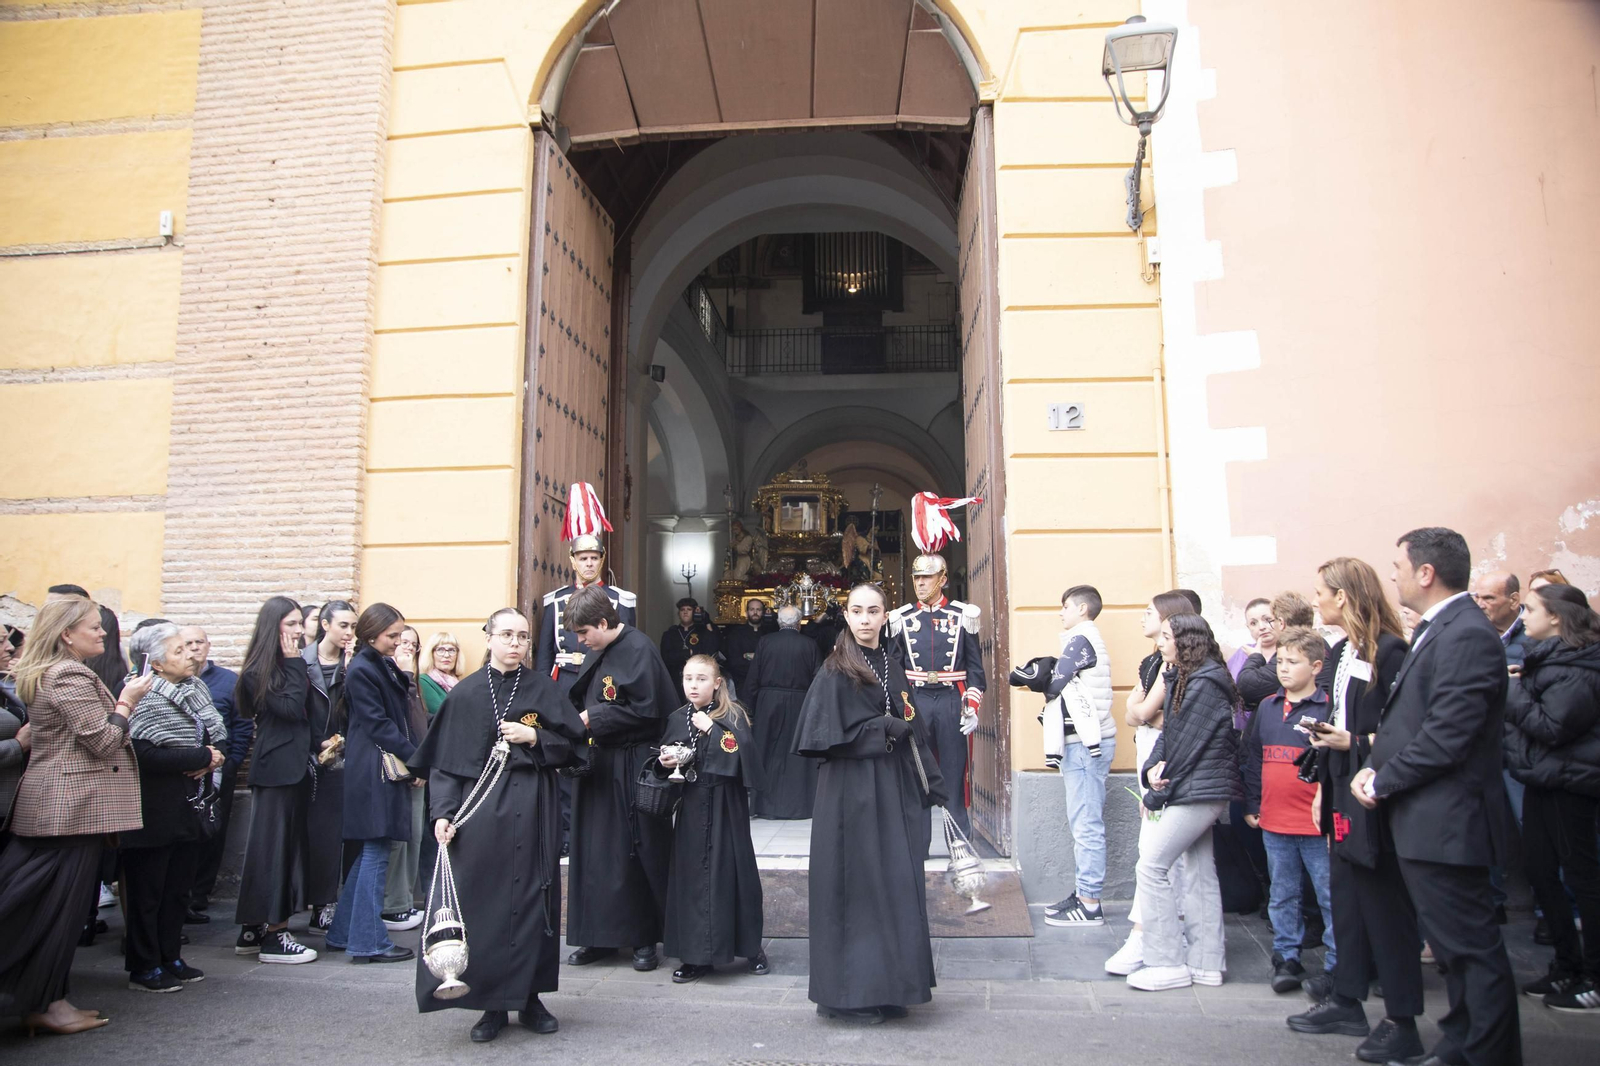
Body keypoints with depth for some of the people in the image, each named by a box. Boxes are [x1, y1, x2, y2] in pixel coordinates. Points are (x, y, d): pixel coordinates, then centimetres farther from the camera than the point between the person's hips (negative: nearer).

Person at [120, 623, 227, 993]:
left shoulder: (196, 690, 8)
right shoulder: (145, 699, -15)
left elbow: (220, 733, 13)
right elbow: (147, 754, -26)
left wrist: (213, 755, -9)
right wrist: (203, 757, -19)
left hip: (192, 807, 7)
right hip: (155, 812, -7)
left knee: (178, 888, 15)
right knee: (147, 891, 5)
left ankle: (170, 958, 26)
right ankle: (144, 968, 16)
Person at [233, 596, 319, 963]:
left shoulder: (295, 665, 12)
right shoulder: (258, 672, -10)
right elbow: (291, 708, -20)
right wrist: (294, 665, -15)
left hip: (296, 767, 8)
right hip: (275, 769, -8)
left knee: (289, 846, 12)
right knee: (274, 847, -2)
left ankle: (253, 930, 22)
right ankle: (273, 935, 5)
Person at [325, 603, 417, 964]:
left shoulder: (385, 666, 15)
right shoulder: (361, 670, -13)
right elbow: (377, 725, -17)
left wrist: (413, 758, 6)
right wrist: (414, 759, -15)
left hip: (390, 770, 10)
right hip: (373, 772, -9)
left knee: (372, 852, 15)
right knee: (376, 854, -3)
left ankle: (344, 933, 25)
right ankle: (368, 941, 5)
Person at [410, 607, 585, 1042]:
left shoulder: (543, 688, 5)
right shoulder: (465, 694, 2)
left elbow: (574, 744, 4)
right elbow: (445, 761, 0)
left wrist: (533, 737, -11)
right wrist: (443, 813, -11)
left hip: (532, 810, 1)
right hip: (480, 811, 0)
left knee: (530, 903, 4)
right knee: (481, 905, 0)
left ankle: (529, 997, 19)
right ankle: (493, 1004, 15)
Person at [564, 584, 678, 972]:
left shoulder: (638, 649, -14)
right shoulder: (598, 653, 11)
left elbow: (645, 709, -18)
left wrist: (593, 719, -13)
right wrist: (580, 716, -1)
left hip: (631, 768, -8)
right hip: (600, 763, 8)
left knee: (641, 854, 2)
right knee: (597, 853, 10)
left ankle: (644, 939, 14)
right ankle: (601, 935, 22)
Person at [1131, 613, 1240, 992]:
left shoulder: (1205, 683, -16)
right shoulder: (1184, 680, 15)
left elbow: (1188, 745, -17)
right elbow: (1169, 733, 12)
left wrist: (1157, 796, -11)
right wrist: (1152, 768, -7)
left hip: (1200, 790, -10)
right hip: (1198, 792, 10)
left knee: (1152, 865, -9)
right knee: (1199, 872, 12)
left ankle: (1168, 964, -1)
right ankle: (1205, 963, 20)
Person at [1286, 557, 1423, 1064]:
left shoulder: (1388, 651, -16)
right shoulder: (1339, 653, 12)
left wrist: (1355, 743, -23)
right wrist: (1323, 787, 17)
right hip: (1343, 793, 9)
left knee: (1384, 903, 0)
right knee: (1345, 895, 15)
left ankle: (1402, 1022, 13)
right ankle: (1346, 1001, 27)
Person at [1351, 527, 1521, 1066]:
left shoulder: (1467, 636, -19)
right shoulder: (1435, 631, 14)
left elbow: (1446, 735, -24)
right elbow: (1405, 718, 16)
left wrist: (1383, 781, -13)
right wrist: (1374, 767, 2)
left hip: (1445, 823, -11)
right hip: (1427, 820, 11)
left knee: (1473, 947, 1)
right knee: (1457, 944, 20)